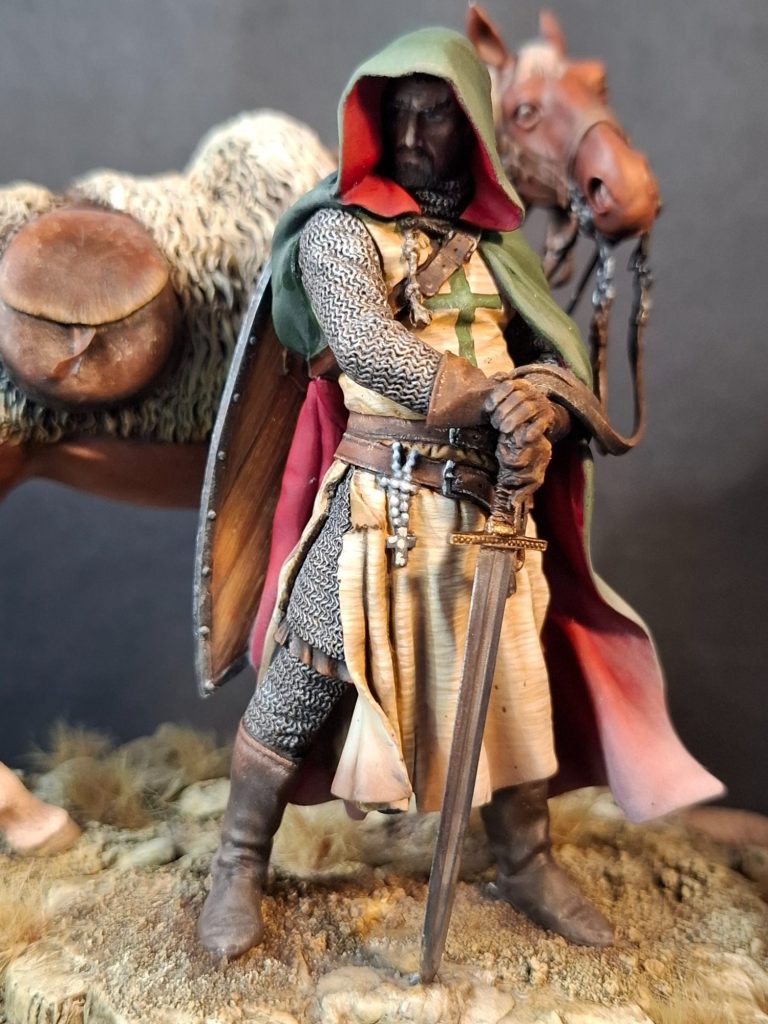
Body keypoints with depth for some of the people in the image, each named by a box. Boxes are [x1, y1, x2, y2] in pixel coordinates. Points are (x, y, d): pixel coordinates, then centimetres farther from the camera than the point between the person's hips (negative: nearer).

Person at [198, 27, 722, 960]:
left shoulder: (496, 244, 15)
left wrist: (539, 426, -13)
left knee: (514, 691, 14)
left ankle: (526, 865, 37)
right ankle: (240, 866, 27)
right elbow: (367, 344, -16)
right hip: (380, 506, -4)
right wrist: (491, 398, -22)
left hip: (493, 508, 5)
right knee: (300, 694, 3)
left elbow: (559, 357, 9)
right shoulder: (339, 230, 0)